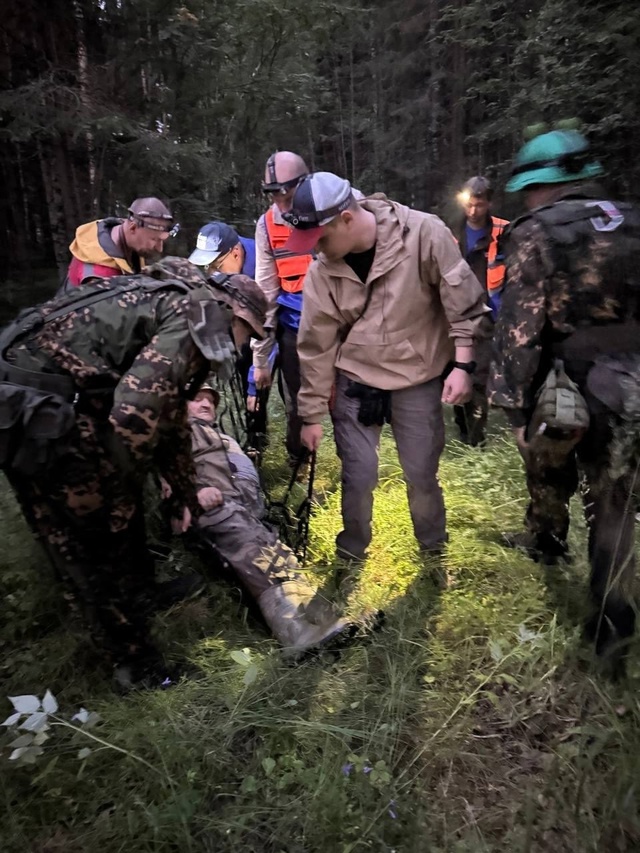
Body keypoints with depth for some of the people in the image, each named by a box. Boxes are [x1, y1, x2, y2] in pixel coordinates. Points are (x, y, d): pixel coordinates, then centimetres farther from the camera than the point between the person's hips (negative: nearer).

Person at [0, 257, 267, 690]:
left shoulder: (177, 303, 21)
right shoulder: (203, 316, -9)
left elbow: (165, 404, 28)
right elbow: (136, 410, -23)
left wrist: (186, 492, 35)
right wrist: (122, 493, -5)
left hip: (47, 392, 10)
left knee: (118, 501, 24)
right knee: (99, 536, 5)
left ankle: (140, 593, 46)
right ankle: (137, 664, 25)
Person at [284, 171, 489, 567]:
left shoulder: (424, 233, -18)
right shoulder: (322, 269, -10)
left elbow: (464, 299, -10)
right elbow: (316, 345, -4)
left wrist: (462, 364, -14)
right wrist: (313, 414, 0)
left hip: (419, 378, -1)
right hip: (356, 381, 2)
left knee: (422, 473, 9)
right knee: (359, 475, 4)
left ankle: (434, 548, 37)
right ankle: (352, 551, 31)